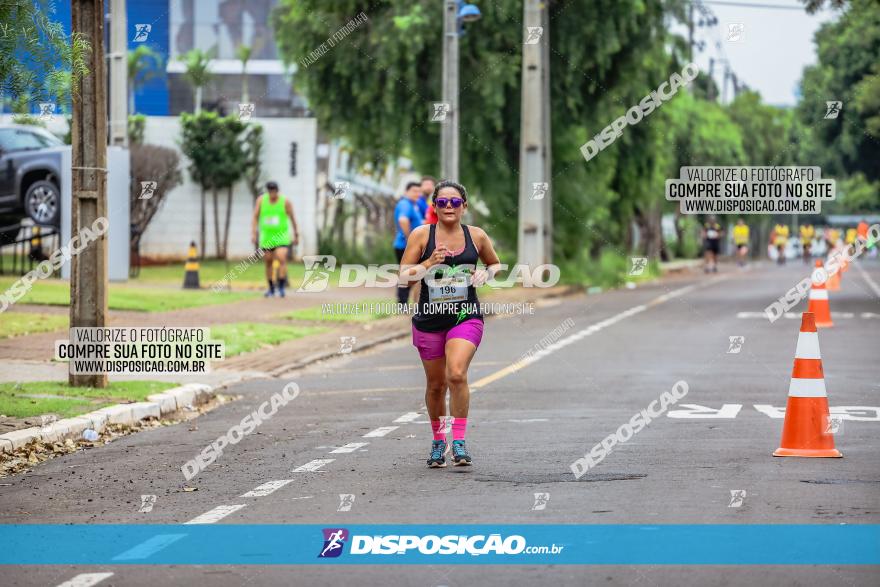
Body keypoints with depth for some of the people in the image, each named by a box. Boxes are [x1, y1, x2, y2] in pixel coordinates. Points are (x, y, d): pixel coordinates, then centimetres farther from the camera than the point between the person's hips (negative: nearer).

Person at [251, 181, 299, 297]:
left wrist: (296, 235, 7)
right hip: (266, 237, 2)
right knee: (268, 262, 7)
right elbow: (255, 217, 1)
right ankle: (271, 289, 20)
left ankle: (281, 287, -13)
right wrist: (254, 233, -9)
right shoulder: (261, 200, -2)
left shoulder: (285, 202, -7)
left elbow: (292, 218, 3)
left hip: (281, 237, -2)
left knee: (281, 259, -18)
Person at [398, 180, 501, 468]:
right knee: (435, 384, 10)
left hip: (466, 317, -1)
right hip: (429, 319, 1)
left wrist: (486, 273, -3)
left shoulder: (476, 236, 2)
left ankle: (459, 441, -14)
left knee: (457, 374, -22)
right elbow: (404, 275, -4)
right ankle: (438, 441, 31)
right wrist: (429, 263, -20)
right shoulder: (421, 235, -2)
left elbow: (495, 263, 19)